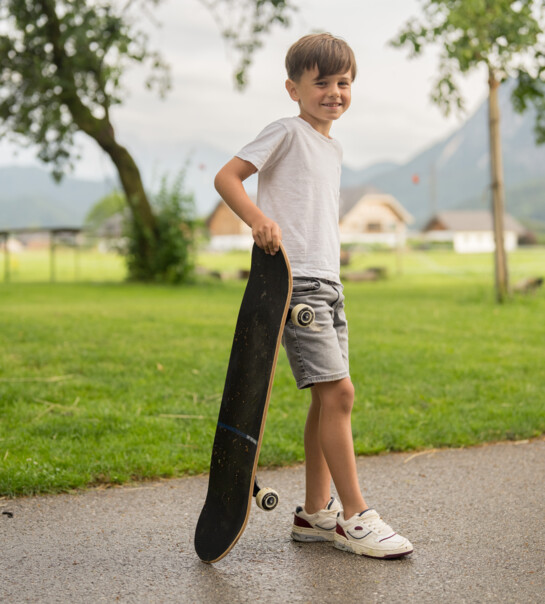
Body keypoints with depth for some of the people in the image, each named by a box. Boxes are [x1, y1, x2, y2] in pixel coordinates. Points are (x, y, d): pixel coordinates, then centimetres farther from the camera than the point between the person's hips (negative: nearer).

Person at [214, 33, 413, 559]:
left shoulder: (333, 149, 20)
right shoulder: (287, 132, -4)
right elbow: (226, 176, -12)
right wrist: (258, 219, -28)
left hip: (327, 282, 9)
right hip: (294, 280, -9)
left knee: (327, 398, 8)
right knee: (338, 391, -13)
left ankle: (315, 514, 17)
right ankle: (354, 517, -6)